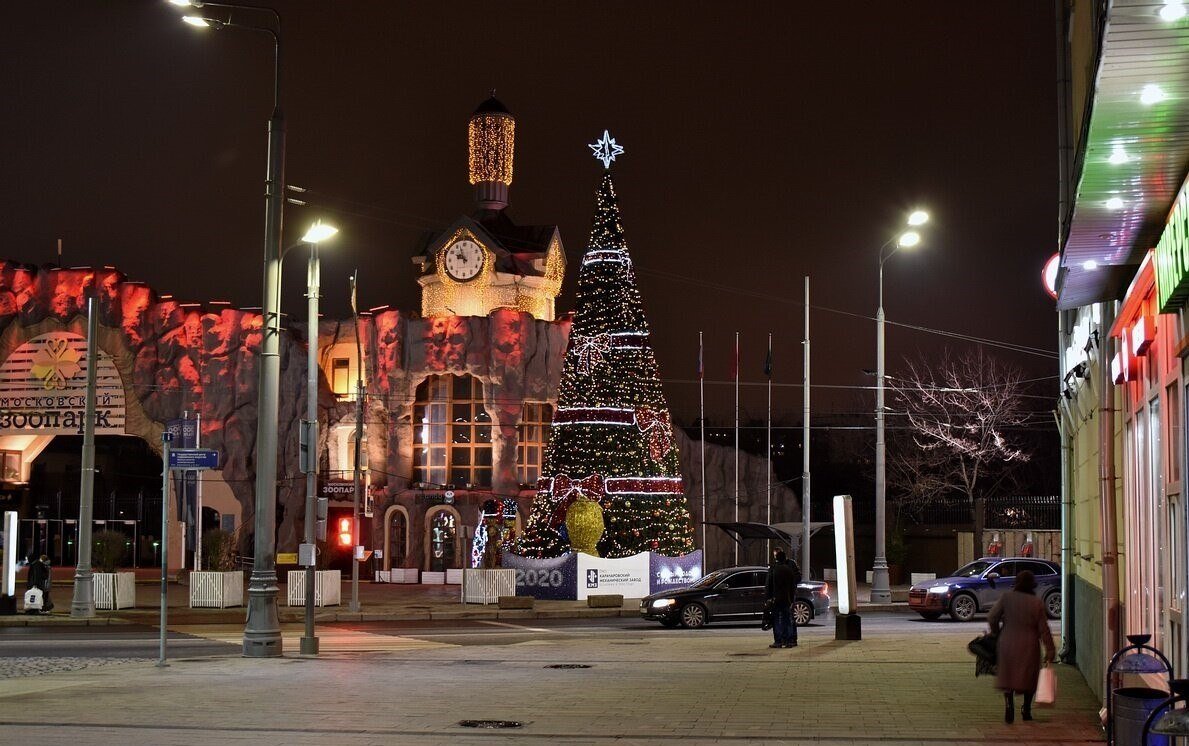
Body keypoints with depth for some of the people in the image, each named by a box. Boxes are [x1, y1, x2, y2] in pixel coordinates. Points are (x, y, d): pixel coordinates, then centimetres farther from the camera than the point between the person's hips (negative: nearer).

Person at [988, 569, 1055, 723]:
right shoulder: (1037, 603, -5)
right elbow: (1043, 629, -4)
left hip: (1007, 643, 0)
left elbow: (992, 618, -4)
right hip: (1029, 646, 0)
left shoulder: (1006, 598, -4)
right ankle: (1026, 710, 20)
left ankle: (1009, 704, -15)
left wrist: (996, 633, 16)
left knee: (1007, 677, 7)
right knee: (1029, 678, 16)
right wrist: (1050, 650, 2)